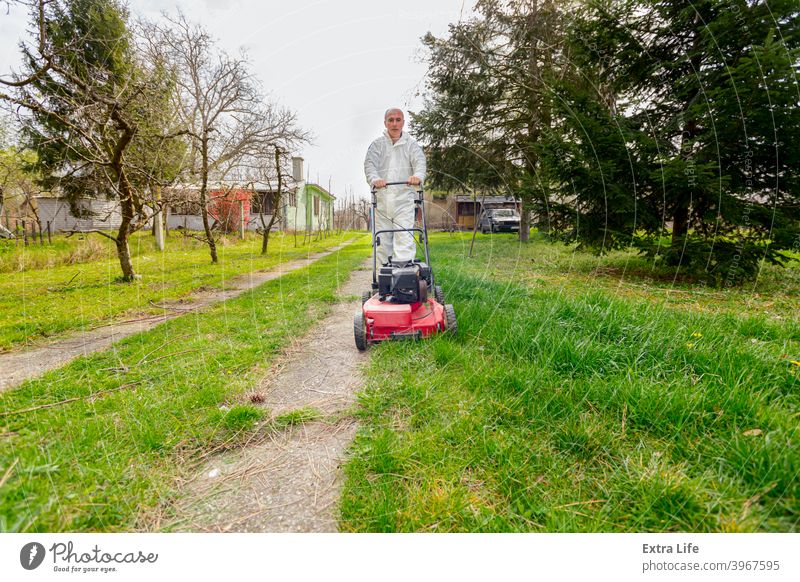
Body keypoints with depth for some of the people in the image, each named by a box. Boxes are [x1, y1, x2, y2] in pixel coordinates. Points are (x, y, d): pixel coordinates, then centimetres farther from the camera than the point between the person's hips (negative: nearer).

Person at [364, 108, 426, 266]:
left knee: (404, 237, -11)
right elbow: (370, 164, -5)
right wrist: (375, 179, -28)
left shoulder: (411, 145, 11)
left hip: (404, 199, -1)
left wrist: (418, 176, -32)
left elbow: (420, 162, -7)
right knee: (383, 238, 5)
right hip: (382, 198, 2)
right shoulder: (377, 145, 12)